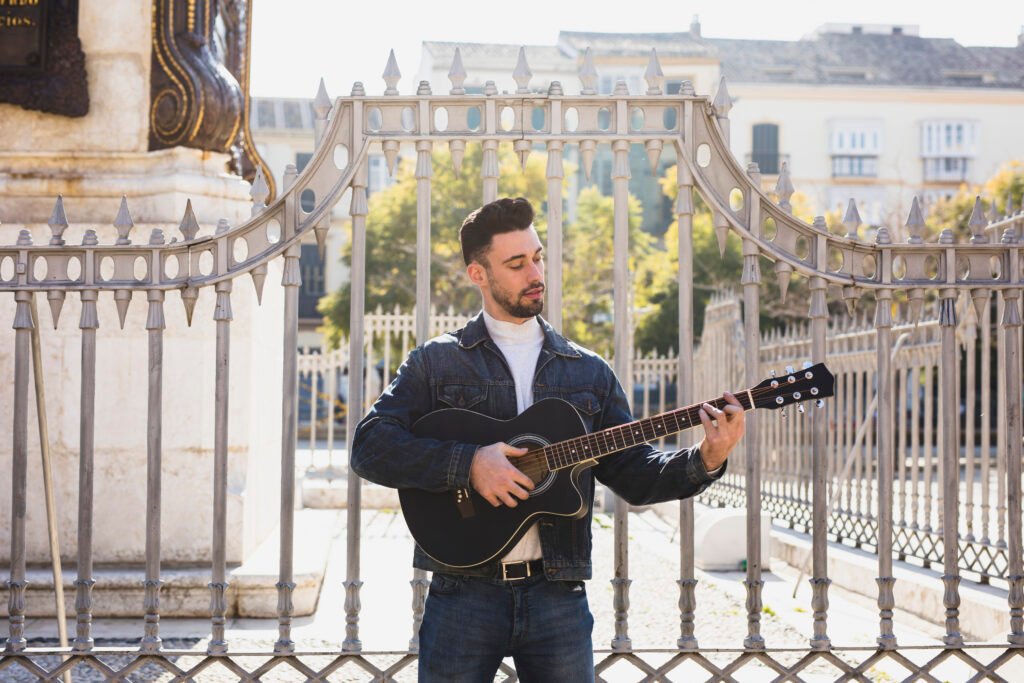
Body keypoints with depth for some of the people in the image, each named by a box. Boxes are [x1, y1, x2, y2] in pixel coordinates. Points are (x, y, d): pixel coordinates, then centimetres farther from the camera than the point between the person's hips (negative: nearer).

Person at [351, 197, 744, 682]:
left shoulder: (589, 372, 13)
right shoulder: (436, 363, 4)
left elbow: (633, 474, 9)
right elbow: (369, 446, -8)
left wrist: (705, 461, -9)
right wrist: (469, 463, -19)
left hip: (558, 593, 3)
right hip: (463, 592, -2)